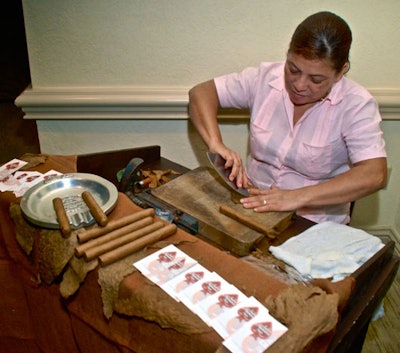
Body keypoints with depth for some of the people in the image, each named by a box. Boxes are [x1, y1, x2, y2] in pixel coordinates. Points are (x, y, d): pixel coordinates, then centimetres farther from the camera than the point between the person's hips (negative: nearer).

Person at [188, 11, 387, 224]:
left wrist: (298, 197, -33)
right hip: (252, 204, 2)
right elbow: (201, 92, -1)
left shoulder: (356, 105, -13)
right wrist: (216, 143, -19)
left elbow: (374, 175, -24)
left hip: (315, 225, -2)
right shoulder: (264, 78, -4)